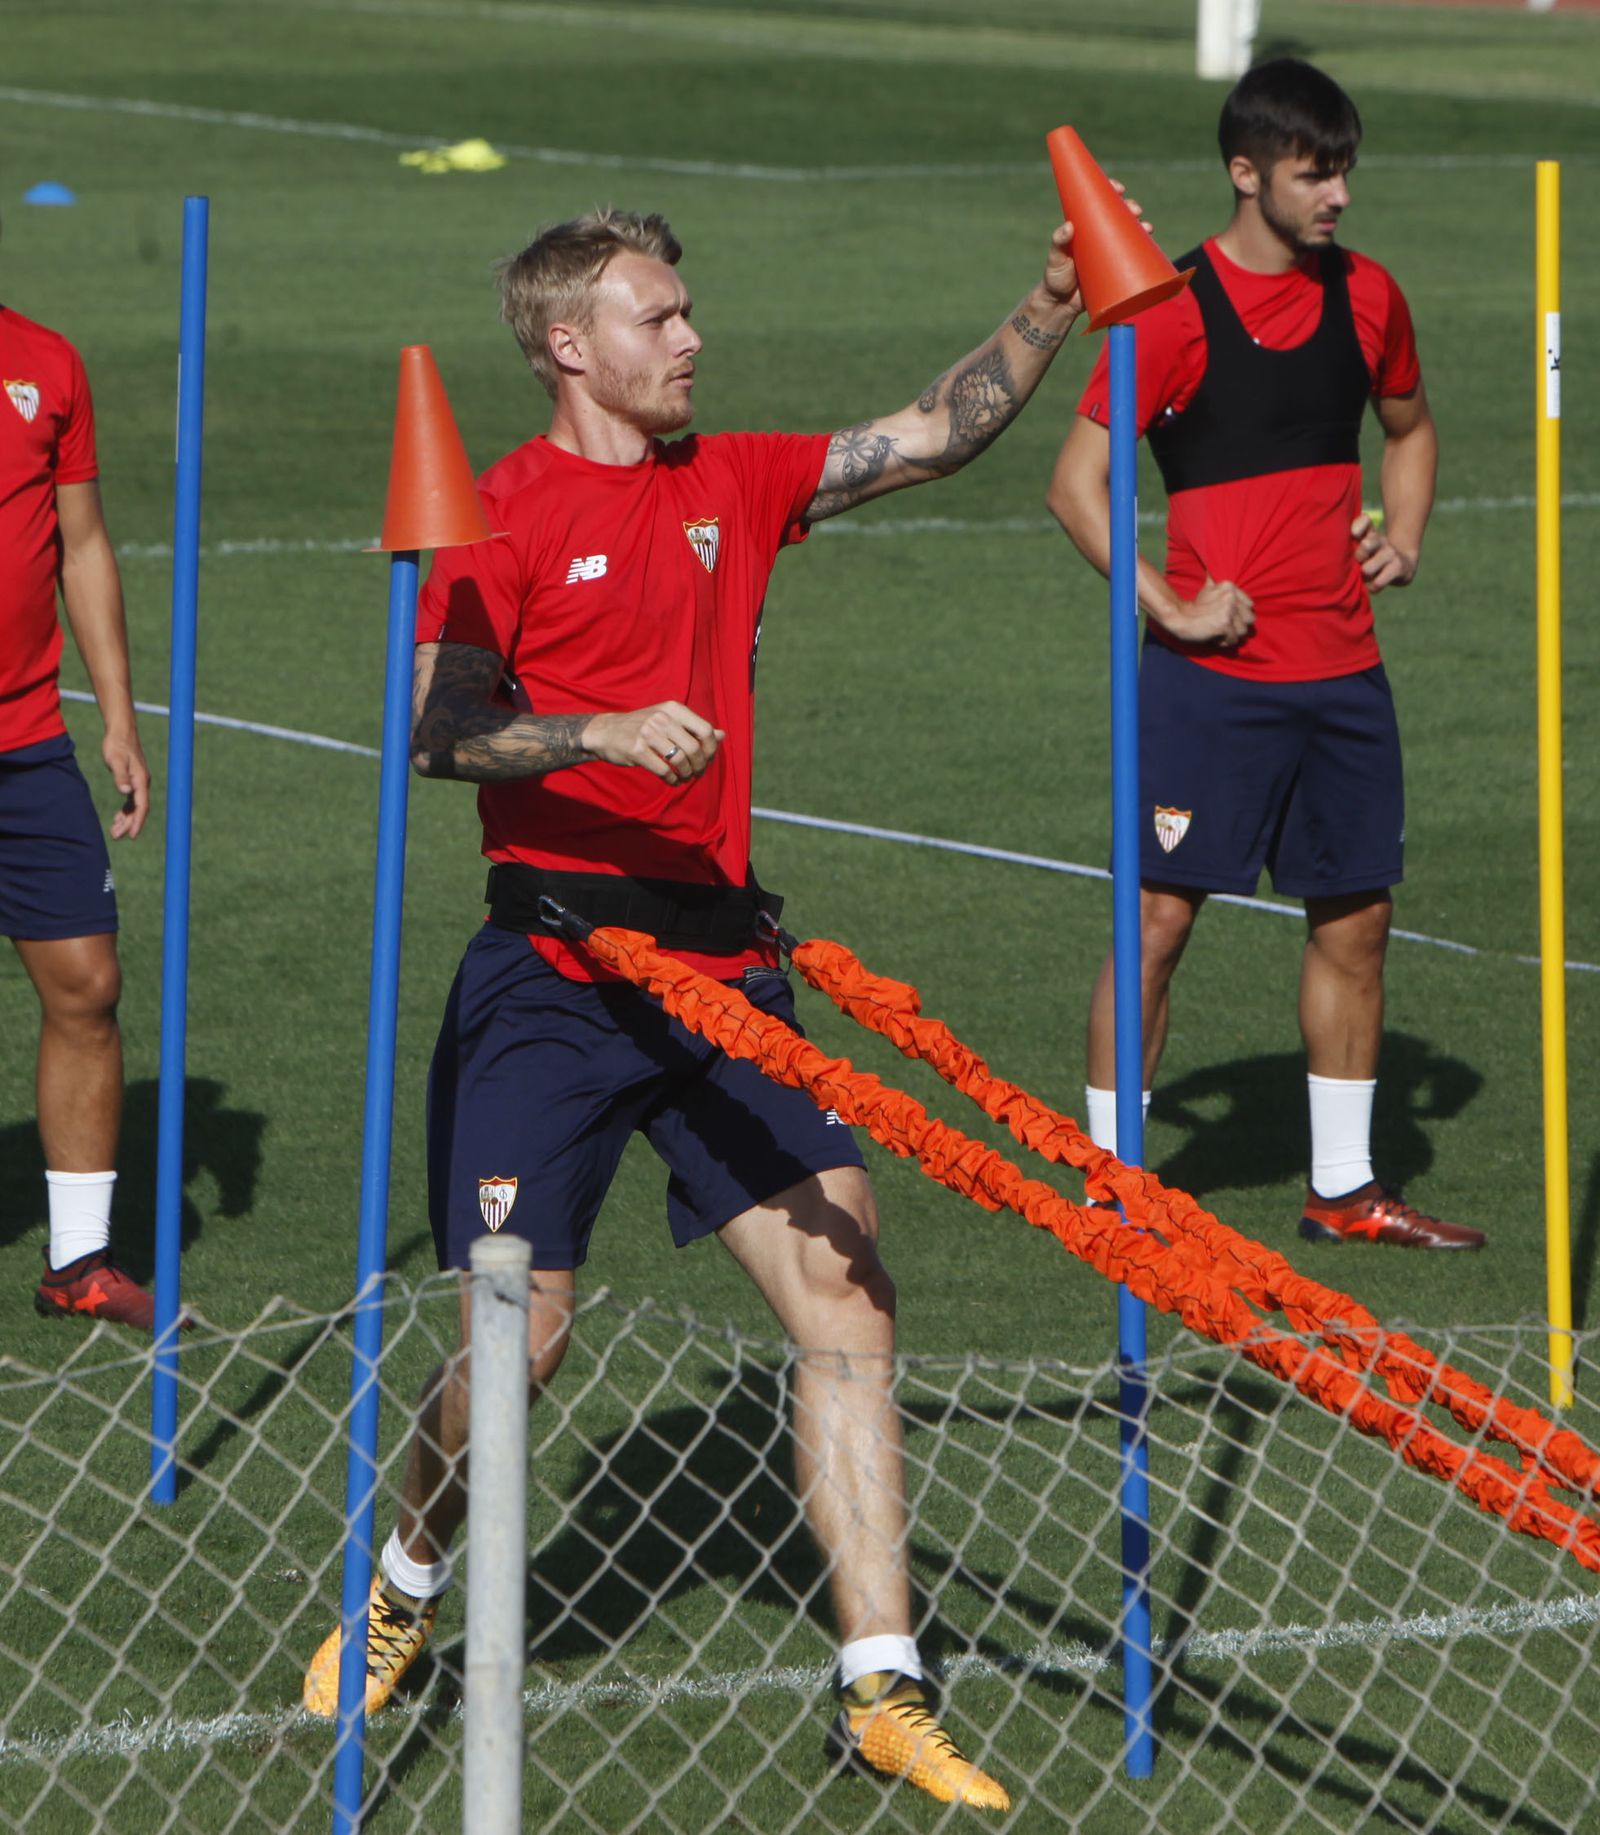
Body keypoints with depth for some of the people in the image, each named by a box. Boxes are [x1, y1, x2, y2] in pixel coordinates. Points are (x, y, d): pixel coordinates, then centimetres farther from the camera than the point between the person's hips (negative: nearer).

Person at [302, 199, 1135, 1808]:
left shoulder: (730, 483, 12)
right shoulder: (504, 515, -5)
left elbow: (938, 434, 14)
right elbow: (430, 727, -13)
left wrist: (1051, 313, 2)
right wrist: (606, 733, -25)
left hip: (718, 963, 5)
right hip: (552, 982, -5)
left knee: (843, 1289, -4)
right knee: (517, 1333, -6)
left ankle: (881, 1692, -2)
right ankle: (405, 1589, 25)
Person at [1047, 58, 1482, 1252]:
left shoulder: (1366, 296, 7)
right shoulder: (1174, 313, -10)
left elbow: (1409, 425, 26)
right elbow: (1077, 484, -9)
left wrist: (1405, 542, 9)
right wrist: (1173, 608, -15)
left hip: (1343, 669, 6)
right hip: (1213, 673, -6)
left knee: (1355, 918, 9)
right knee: (1161, 917, -5)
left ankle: (1345, 1188, 20)